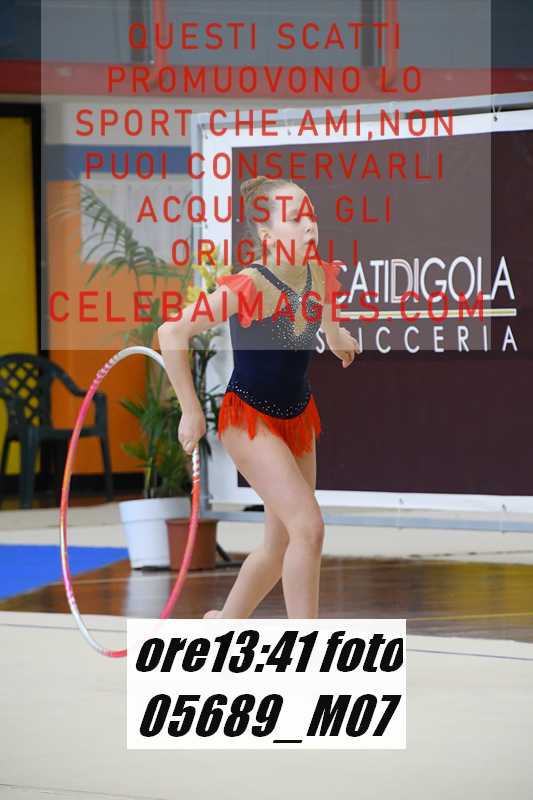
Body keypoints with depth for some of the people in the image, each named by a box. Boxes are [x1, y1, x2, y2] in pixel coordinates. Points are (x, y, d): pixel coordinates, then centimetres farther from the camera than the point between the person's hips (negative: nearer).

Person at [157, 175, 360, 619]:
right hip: (249, 417, -7)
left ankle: (224, 623, 36)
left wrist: (335, 335, 36)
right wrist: (192, 411, -19)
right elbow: (172, 332, -24)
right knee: (309, 526, -20)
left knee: (282, 545, 13)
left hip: (296, 416, 7)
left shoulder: (322, 276, -8)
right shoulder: (247, 287, -27)